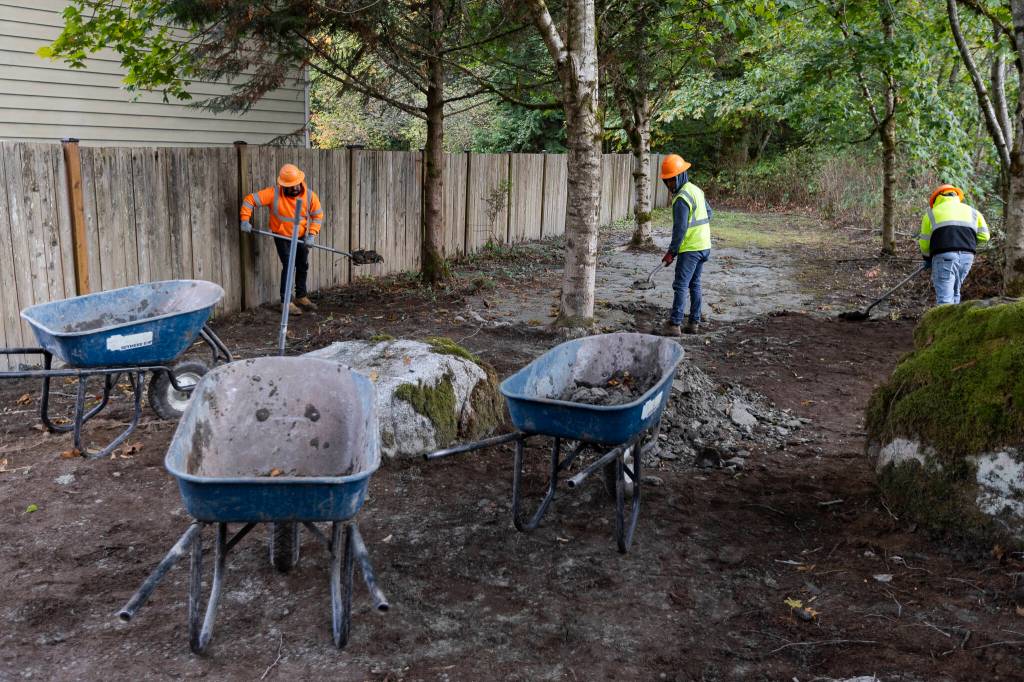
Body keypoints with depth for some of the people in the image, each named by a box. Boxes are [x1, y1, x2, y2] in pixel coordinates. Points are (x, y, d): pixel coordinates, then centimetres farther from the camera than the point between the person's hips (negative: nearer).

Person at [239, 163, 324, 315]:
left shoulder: (310, 195, -17)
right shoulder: (274, 193, -25)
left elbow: (318, 215, -7)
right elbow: (250, 200, -21)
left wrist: (312, 235, -17)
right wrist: (245, 220, -29)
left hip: (301, 237, 4)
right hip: (282, 237, -4)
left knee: (303, 266, 16)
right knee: (288, 266, -15)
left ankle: (301, 297, 35)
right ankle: (286, 302, -9)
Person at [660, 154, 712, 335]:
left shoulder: (681, 198, -17)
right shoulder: (696, 190, 11)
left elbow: (680, 228, -19)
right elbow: (709, 213, 20)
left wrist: (671, 252, -15)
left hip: (690, 249, -9)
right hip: (704, 246, 9)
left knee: (680, 285, -6)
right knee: (695, 284, 15)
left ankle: (674, 324, -6)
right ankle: (694, 322, 19)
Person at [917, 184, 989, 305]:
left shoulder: (931, 213, 12)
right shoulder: (972, 211, 20)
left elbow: (924, 241, 12)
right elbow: (984, 235, 12)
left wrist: (927, 258, 27)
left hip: (944, 256, -4)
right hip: (967, 256, 4)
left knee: (944, 297, -8)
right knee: (954, 291, 19)